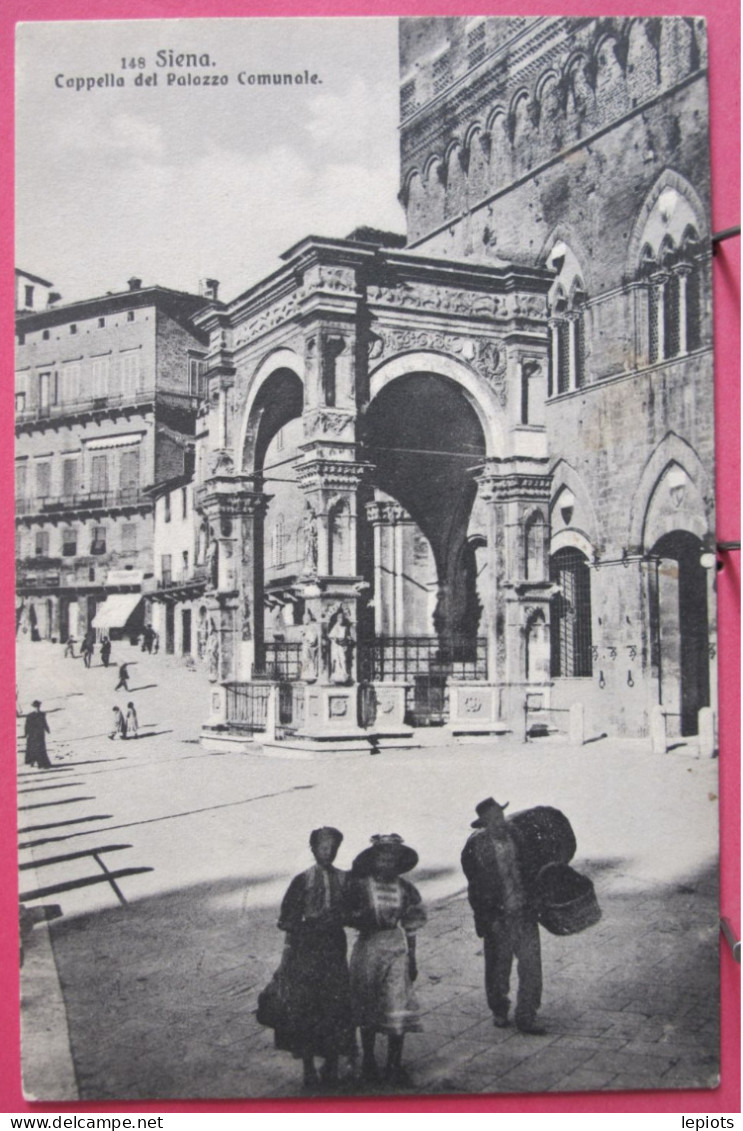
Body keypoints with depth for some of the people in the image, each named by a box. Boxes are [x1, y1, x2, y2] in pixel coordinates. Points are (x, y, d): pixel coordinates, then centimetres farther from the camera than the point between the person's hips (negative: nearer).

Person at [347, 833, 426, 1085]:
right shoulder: (359, 886, -3)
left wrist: (412, 960, 10)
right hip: (368, 948, -1)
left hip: (398, 950, 1)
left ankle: (394, 1065, 9)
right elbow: (349, 917, -1)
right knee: (367, 1008, 9)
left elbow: (410, 925, 9)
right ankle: (368, 1062, 27)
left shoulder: (405, 888, 4)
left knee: (398, 1008, -5)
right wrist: (370, 922, -19)